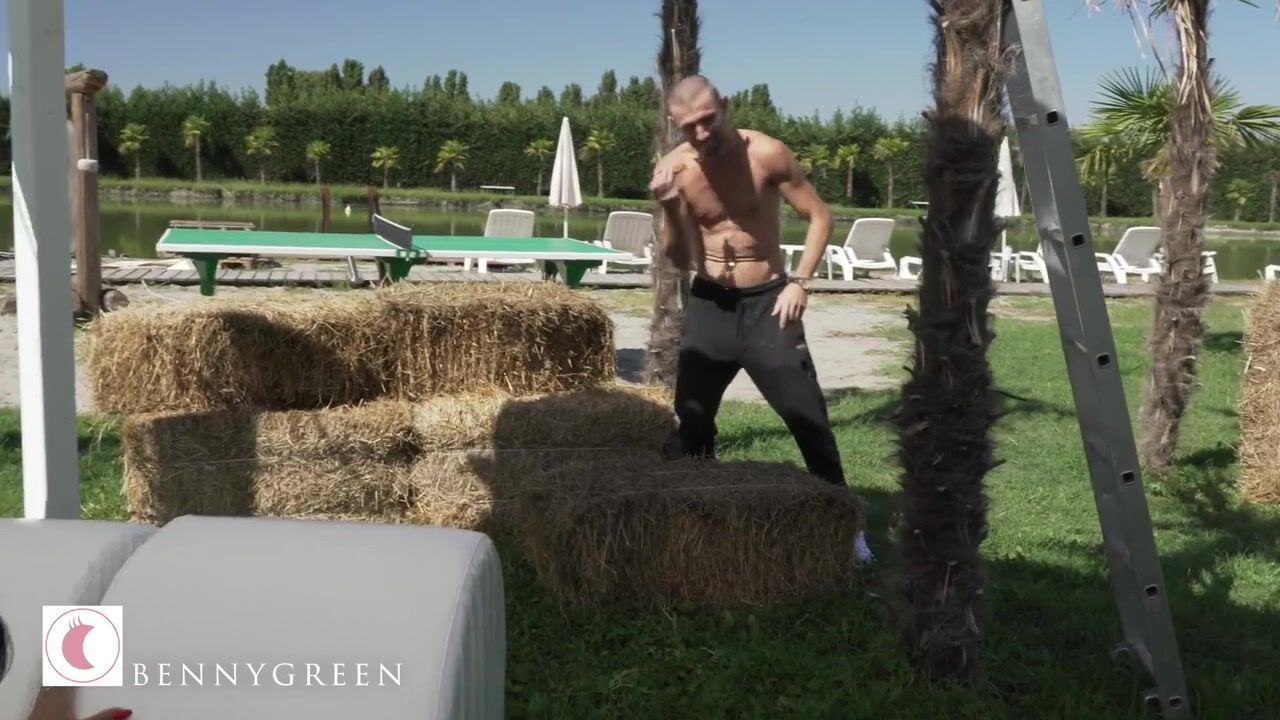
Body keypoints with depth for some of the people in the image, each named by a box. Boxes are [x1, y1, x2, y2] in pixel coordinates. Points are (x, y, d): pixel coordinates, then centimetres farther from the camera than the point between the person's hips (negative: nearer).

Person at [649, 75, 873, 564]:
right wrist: (670, 208, -23)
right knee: (691, 418, 8)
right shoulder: (673, 169, -8)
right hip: (708, 304, 3)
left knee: (807, 416, -4)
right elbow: (680, 261, -5)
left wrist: (799, 282, -15)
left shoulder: (767, 154, -15)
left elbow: (819, 216, -6)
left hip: (766, 302, -2)